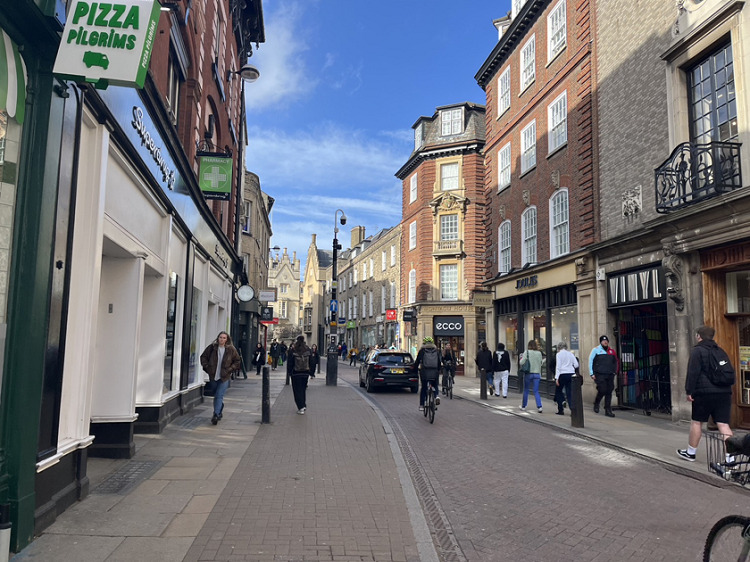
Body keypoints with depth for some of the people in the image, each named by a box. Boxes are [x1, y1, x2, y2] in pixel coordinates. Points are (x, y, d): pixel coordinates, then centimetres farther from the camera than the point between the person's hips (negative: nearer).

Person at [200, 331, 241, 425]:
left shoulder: (231, 349, -2)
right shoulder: (212, 347, 1)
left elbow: (237, 361, 6)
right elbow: (203, 357, 10)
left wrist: (229, 370, -4)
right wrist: (207, 367, 0)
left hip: (224, 377, -2)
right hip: (213, 376, 3)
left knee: (219, 396, -9)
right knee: (216, 396, 14)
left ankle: (216, 415, -10)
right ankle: (219, 412, 32)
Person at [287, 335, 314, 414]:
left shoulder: (292, 350, -8)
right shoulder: (308, 350, 0)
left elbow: (289, 362, -4)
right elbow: (311, 362, 4)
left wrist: (289, 372, 6)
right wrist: (312, 373, 11)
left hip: (296, 373, -3)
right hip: (305, 373, 3)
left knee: (297, 390, 2)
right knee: (303, 389, 18)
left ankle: (301, 408, -3)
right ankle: (304, 406, 24)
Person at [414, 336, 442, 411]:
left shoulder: (422, 351, 1)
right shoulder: (436, 351, 8)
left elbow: (417, 361, 3)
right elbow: (439, 362, 13)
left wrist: (415, 369, 18)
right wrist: (438, 370, 27)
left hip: (424, 372, -1)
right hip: (434, 372, 1)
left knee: (423, 388, 9)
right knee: (435, 385, 19)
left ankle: (421, 405, 9)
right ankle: (436, 396, -11)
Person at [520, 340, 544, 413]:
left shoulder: (527, 352, -9)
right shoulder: (539, 353, 1)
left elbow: (521, 362, -10)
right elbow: (540, 364, 7)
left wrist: (521, 357, 7)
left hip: (528, 373, -2)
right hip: (537, 374, 2)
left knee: (526, 390, 12)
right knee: (536, 391, 5)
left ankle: (523, 406, 23)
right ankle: (539, 406, -9)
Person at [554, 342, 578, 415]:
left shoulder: (559, 354, -4)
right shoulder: (571, 354, 9)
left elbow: (558, 366, -10)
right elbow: (576, 365, 5)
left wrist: (556, 378, -10)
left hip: (562, 374, -4)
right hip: (571, 374, 4)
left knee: (558, 392, 10)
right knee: (569, 393, 6)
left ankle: (560, 410, 11)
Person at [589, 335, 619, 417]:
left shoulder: (611, 351, 14)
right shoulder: (596, 350, 3)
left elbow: (615, 362, 21)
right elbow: (590, 362, 1)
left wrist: (614, 372, 11)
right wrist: (592, 373, -5)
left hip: (610, 376, 4)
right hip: (599, 375, -4)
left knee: (609, 392, 3)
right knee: (602, 390, -13)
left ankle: (608, 410, 9)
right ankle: (596, 404, 14)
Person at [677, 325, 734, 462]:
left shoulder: (697, 351, -5)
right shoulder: (720, 351, 16)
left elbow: (693, 373, -12)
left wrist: (689, 391, -9)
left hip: (704, 392, -6)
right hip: (724, 392, 6)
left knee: (696, 422, 7)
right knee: (723, 424, 2)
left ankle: (690, 452, 17)